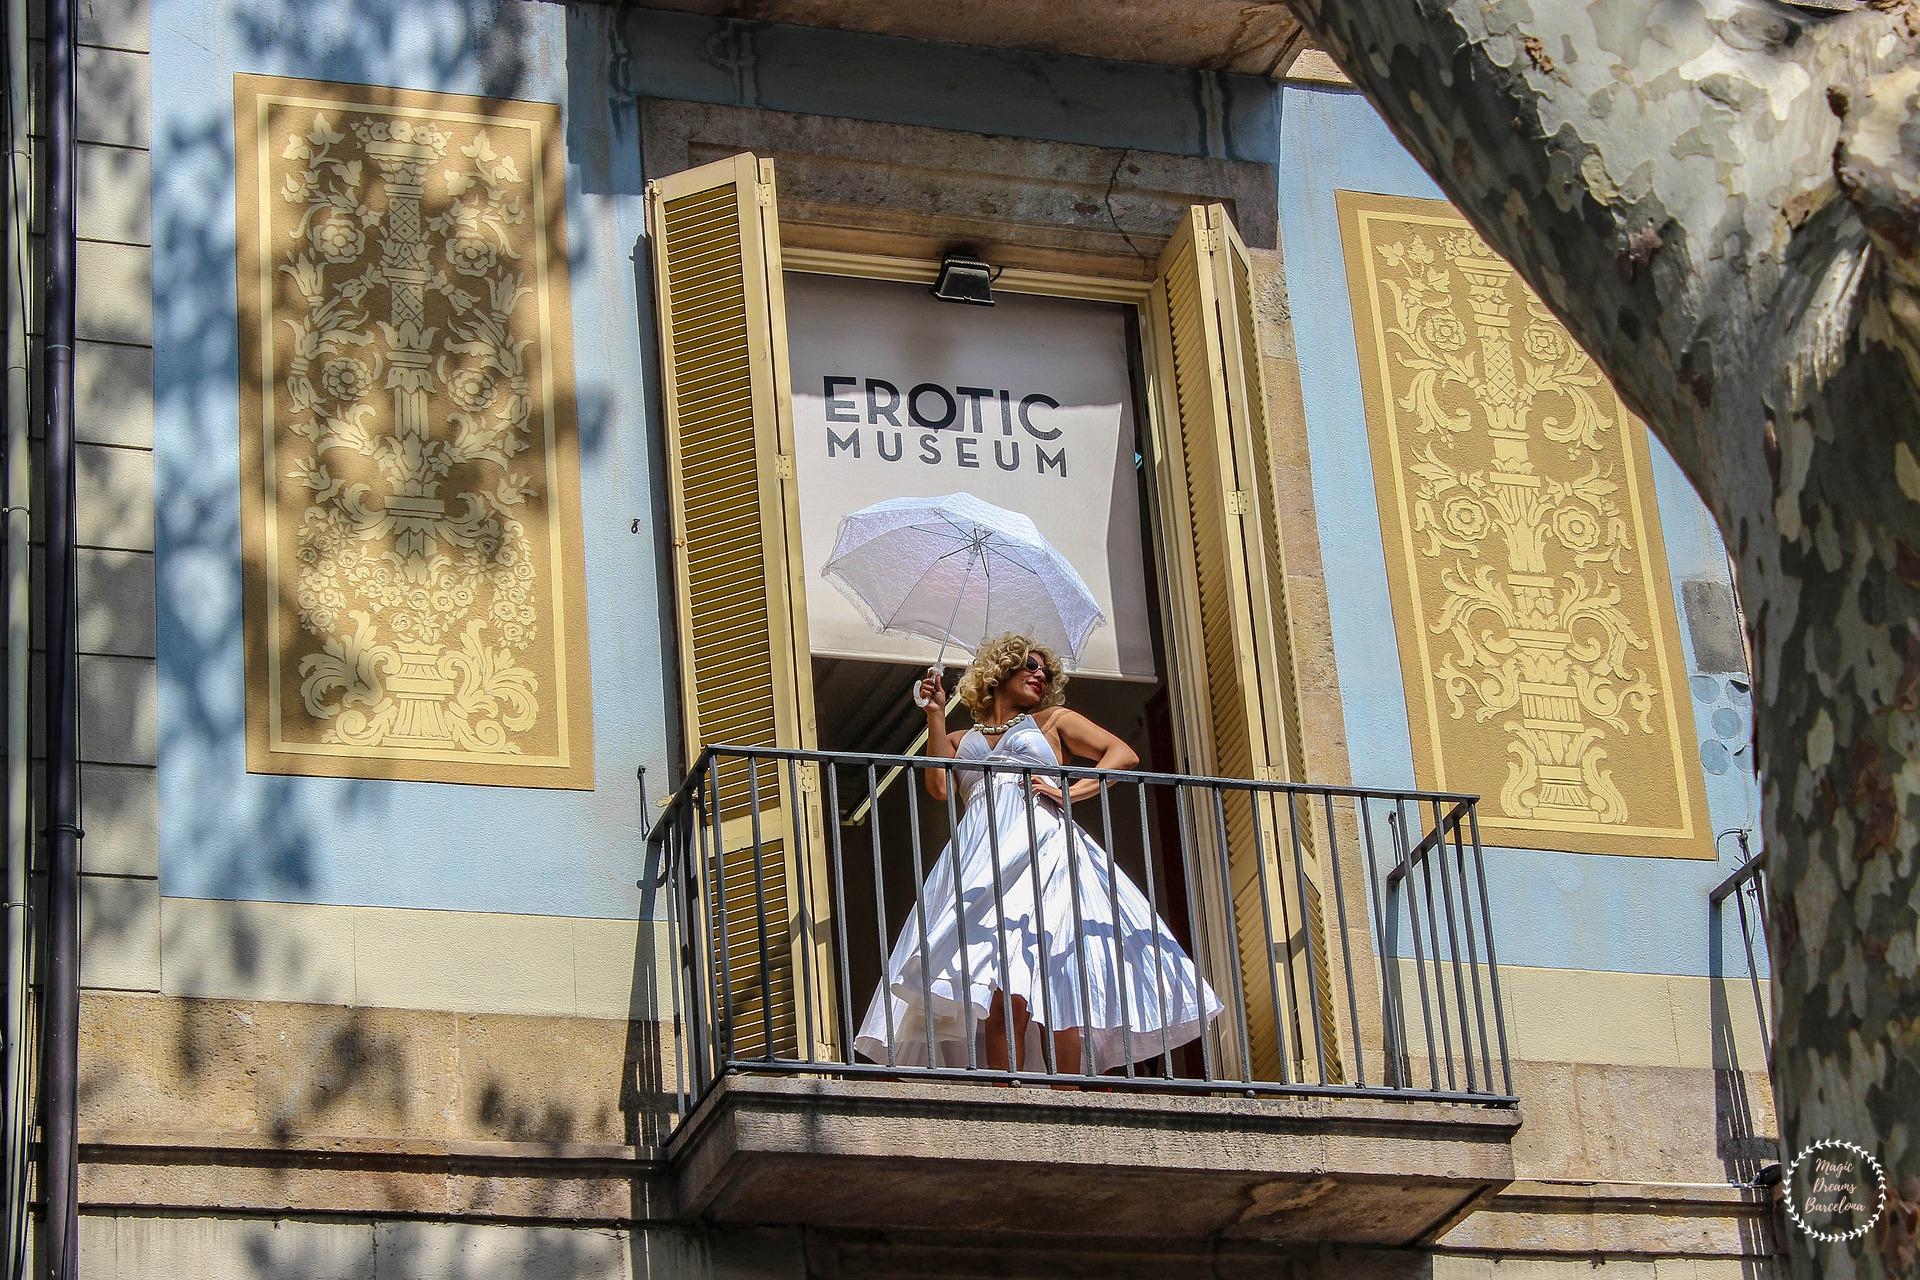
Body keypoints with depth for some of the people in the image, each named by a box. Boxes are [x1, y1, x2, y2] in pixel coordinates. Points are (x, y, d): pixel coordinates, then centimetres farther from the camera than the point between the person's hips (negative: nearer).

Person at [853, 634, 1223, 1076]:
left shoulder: (1053, 721, 25)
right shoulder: (961, 740, 29)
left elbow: (1123, 754, 13)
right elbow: (938, 786, 8)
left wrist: (1072, 791, -1)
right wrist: (935, 714, 11)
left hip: (1044, 852, -1)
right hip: (983, 860, 1)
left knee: (1056, 988, -17)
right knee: (1002, 996, -17)